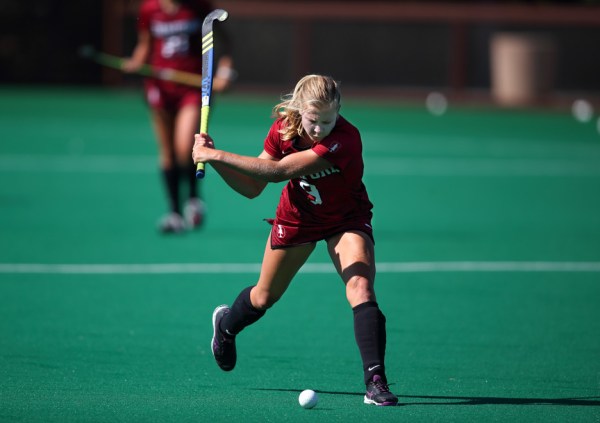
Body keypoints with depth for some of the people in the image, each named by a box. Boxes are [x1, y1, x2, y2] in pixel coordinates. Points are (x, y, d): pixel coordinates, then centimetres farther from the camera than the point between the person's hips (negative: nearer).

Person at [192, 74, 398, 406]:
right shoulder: (282, 129, -20)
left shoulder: (345, 139, -38)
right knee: (264, 297, 19)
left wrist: (216, 155, -40)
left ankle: (375, 381, -26)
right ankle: (226, 324, 52)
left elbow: (279, 171, -42)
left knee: (361, 290, -27)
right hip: (297, 215, 4)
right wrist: (214, 161, -25)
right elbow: (252, 188, -11)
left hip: (346, 220, -4)